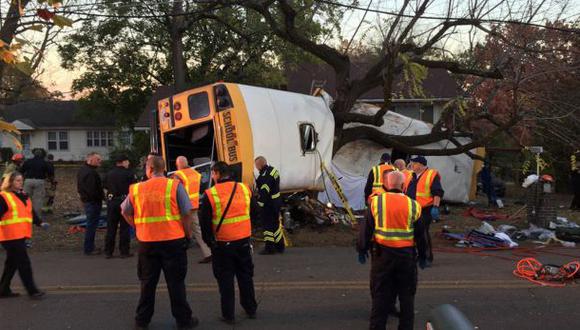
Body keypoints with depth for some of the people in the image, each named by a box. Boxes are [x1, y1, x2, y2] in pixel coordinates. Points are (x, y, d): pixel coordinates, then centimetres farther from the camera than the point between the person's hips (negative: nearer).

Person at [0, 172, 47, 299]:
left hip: (21, 235, 8)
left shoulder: (24, 196, 17)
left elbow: (31, 212, 22)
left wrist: (39, 223, 10)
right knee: (24, 262, -8)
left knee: (12, 263, 14)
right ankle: (32, 290, -4)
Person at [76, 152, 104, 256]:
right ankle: (88, 249, 4)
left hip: (85, 200, 11)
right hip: (93, 201, -11)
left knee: (90, 224, 19)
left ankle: (88, 247, 28)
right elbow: (93, 190, -27)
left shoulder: (82, 169, 12)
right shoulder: (91, 173, -23)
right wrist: (102, 197, -15)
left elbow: (79, 187, 19)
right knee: (92, 225, -2)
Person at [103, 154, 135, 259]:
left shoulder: (109, 174, 5)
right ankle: (124, 252, 5)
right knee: (124, 228, 3)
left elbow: (105, 186, 13)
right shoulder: (128, 174, -9)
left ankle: (108, 252, 13)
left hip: (111, 202, 4)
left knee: (111, 228, 10)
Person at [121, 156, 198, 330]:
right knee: (176, 283, 9)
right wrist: (188, 234, 2)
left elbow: (126, 212, 10)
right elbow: (186, 213, -10)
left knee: (147, 283, 16)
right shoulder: (175, 185, -7)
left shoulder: (136, 189, 1)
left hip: (147, 242, 2)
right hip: (173, 241, -2)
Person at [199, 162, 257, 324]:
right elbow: (252, 213, 12)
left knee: (225, 279, 8)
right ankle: (251, 309, 28)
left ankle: (228, 315, 14)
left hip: (222, 244, -3)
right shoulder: (245, 189, 0)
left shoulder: (210, 194, -11)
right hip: (243, 241, 4)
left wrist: (209, 241, 6)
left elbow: (204, 222, -7)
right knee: (245, 276, 18)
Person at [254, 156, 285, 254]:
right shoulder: (273, 170, 11)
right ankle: (280, 246, 25)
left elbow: (264, 191, -26)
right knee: (276, 224, 17)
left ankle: (269, 248, 3)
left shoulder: (265, 175, -22)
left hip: (268, 204, -10)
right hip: (276, 201, 10)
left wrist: (260, 203, -22)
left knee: (268, 225, -2)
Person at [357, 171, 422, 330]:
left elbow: (365, 228, 0)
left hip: (382, 253, 0)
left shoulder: (376, 202, -4)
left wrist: (362, 249, 11)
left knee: (380, 295, 9)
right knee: (406, 295, 15)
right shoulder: (413, 205, -3)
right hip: (407, 255, 0)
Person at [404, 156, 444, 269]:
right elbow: (405, 192, 24)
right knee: (414, 233, 10)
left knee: (422, 233, -10)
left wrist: (435, 207, -20)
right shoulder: (412, 176, 16)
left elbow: (438, 193, -12)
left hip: (425, 211, -7)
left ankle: (428, 258, 4)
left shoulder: (432, 175, -6)